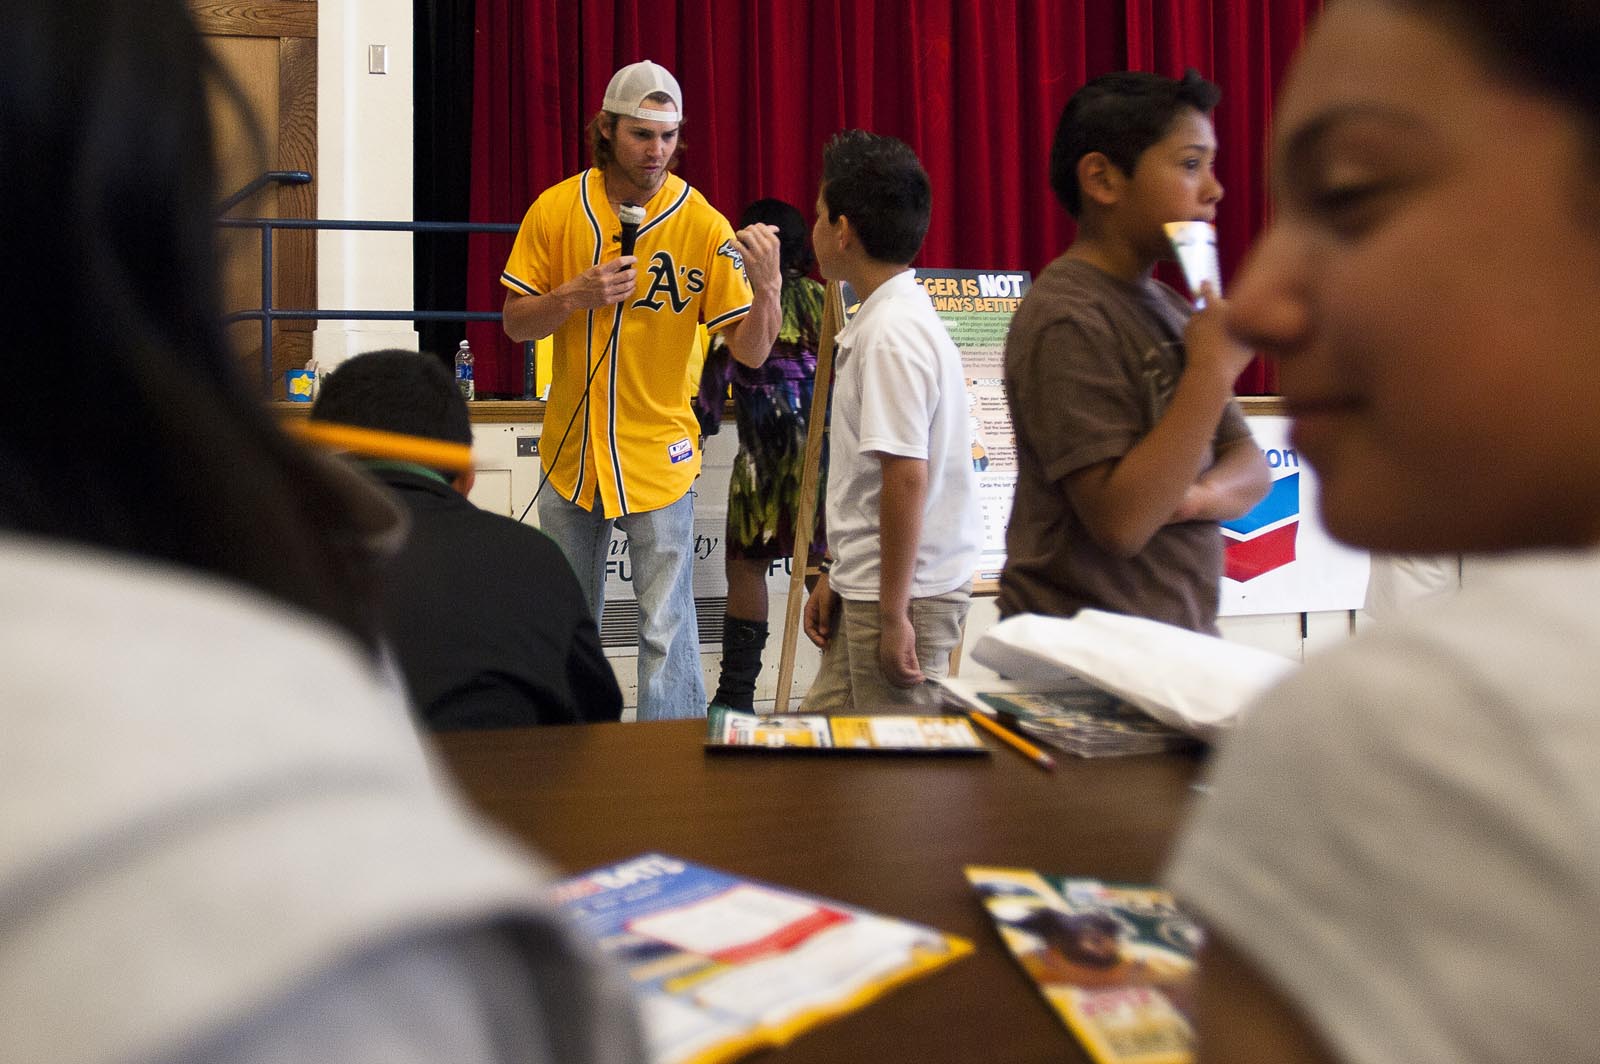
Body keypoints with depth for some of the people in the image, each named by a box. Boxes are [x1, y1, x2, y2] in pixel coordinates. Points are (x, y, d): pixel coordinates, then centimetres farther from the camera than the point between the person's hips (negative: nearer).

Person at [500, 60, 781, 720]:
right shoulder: (555, 210, -3)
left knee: (668, 630, -4)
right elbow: (514, 324, 0)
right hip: (571, 451, 4)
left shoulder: (703, 225, -10)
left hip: (657, 458, -3)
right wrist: (575, 297, -18)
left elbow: (750, 352, -12)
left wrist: (766, 287, -31)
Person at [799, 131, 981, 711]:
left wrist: (893, 615, -20)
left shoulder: (892, 334, -18)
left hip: (906, 592, -10)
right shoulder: (883, 320, 13)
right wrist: (836, 576, 19)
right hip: (868, 584, 10)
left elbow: (906, 478, -22)